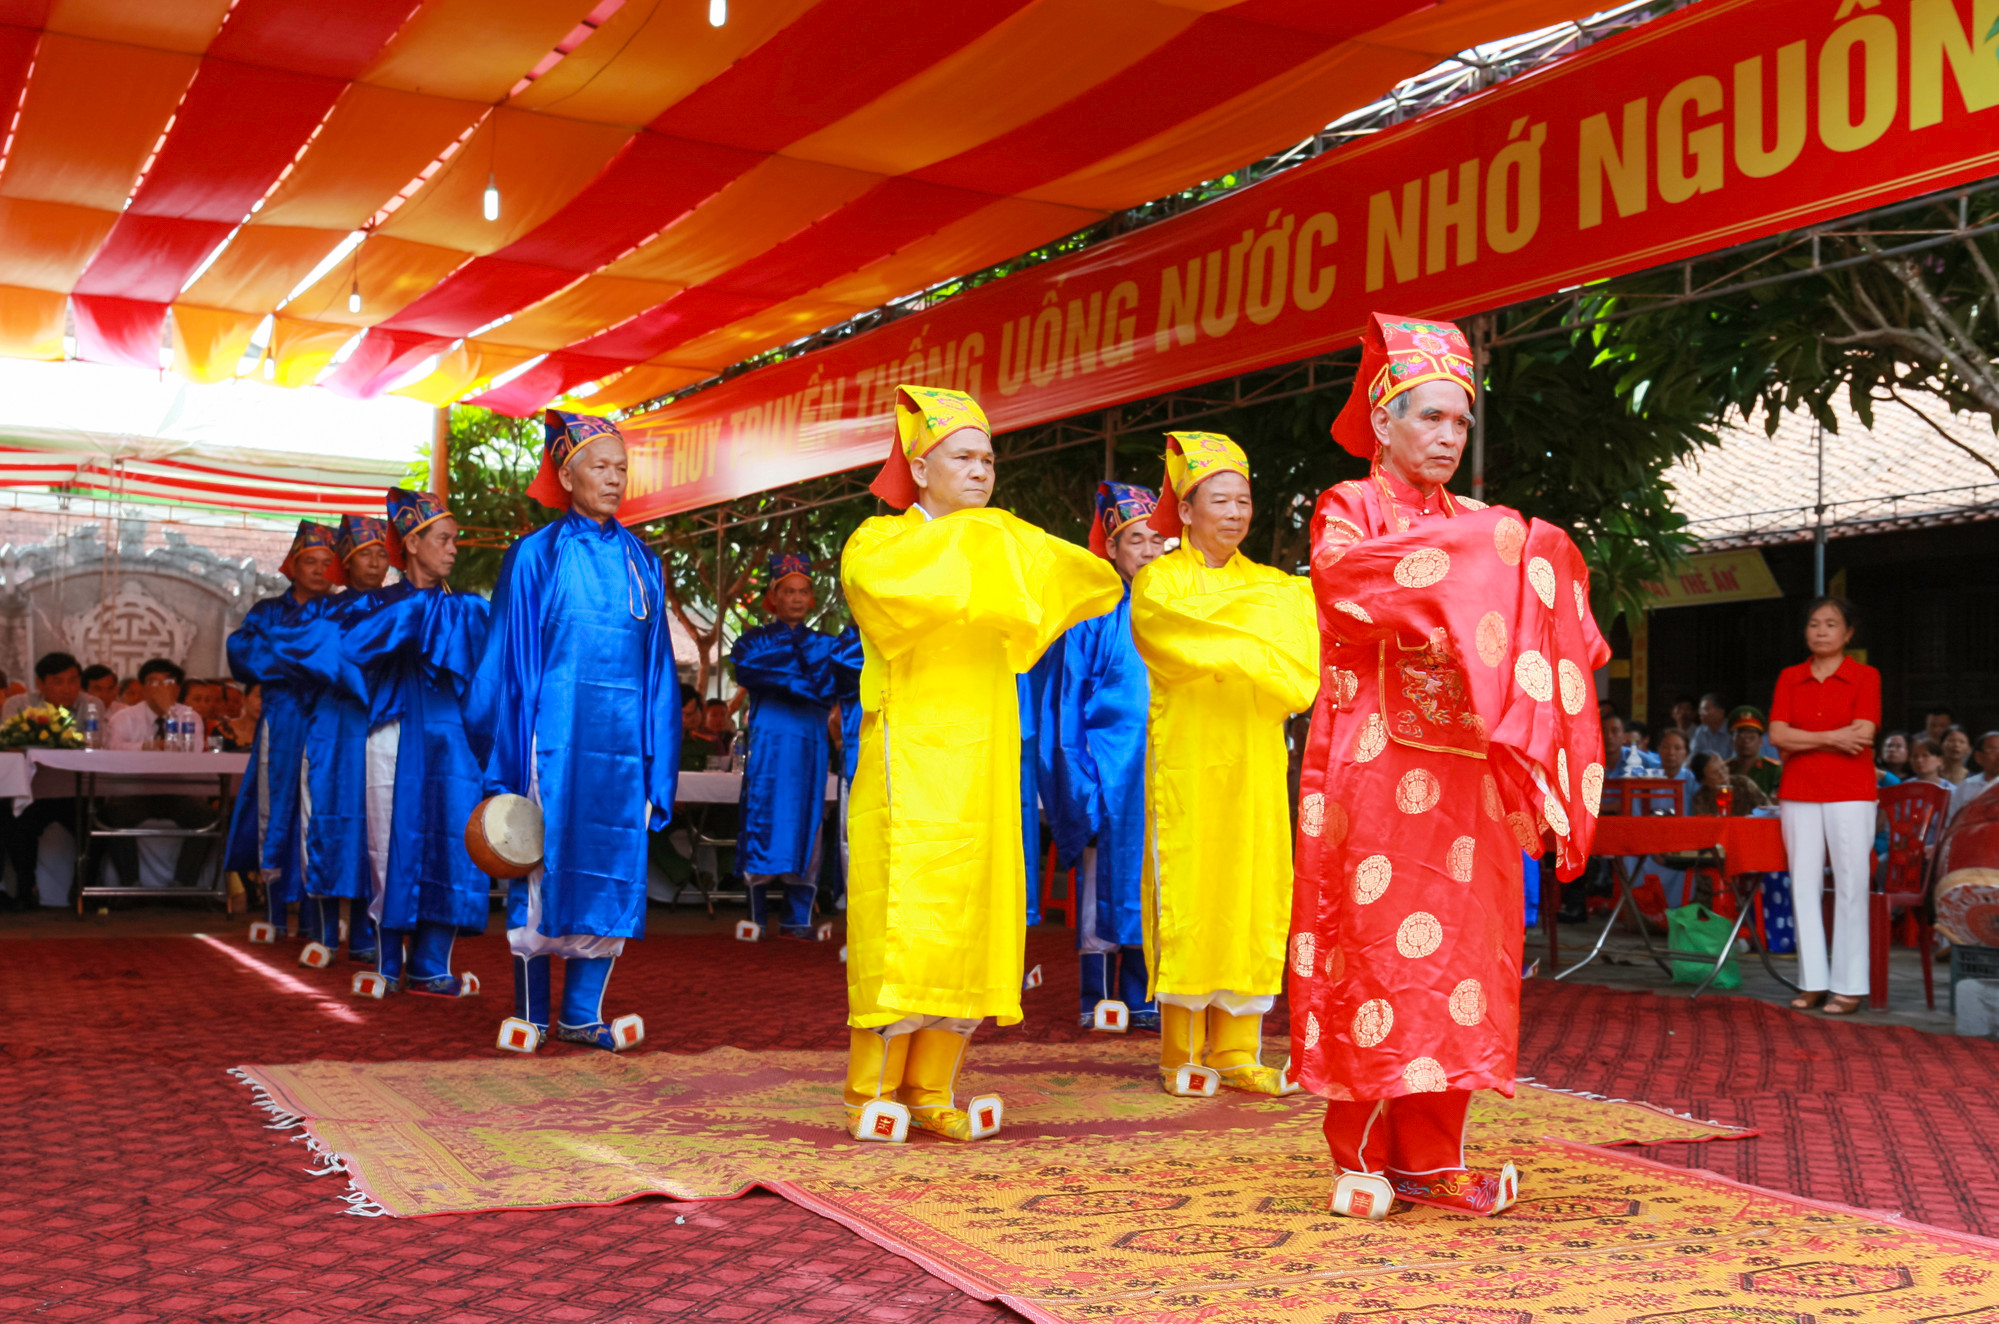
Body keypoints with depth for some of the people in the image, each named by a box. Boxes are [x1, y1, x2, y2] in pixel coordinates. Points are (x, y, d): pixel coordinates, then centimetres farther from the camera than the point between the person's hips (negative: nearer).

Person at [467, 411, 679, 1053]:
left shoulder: (641, 562, 12)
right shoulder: (535, 557, 1)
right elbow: (508, 661, 1)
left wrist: (656, 763, 9)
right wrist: (510, 763, -3)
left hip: (621, 741, 4)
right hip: (557, 735, -4)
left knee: (612, 875, 3)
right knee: (543, 871, -1)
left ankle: (580, 1014, 11)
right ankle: (528, 1016, 10)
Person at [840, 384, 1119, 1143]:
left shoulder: (1001, 547, 19)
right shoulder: (879, 541, 3)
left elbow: (1095, 586, 7)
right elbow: (878, 578, -23)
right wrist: (961, 539, -12)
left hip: (981, 761, 6)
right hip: (911, 759, -6)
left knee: (972, 918, 2)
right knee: (901, 916, -10)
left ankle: (929, 1092, 8)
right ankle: (870, 1094, -2)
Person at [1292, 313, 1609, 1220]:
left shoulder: (1478, 525, 19)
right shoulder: (1349, 508, 5)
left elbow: (1524, 636, 17)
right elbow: (1339, 571, -18)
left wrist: (1536, 569, -3)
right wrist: (1470, 549, -17)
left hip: (1463, 772, 5)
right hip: (1374, 765, -5)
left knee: (1455, 950, 3)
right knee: (1371, 949, -5)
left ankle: (1430, 1154, 10)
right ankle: (1362, 1159, 4)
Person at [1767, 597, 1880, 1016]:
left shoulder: (1865, 677, 1)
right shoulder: (1789, 678, 10)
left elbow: (1862, 734, -12)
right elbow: (1778, 734, -1)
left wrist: (1803, 740, -7)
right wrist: (1833, 737, -11)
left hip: (1850, 793, -3)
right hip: (1798, 793, 3)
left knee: (1850, 887, -4)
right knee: (1804, 886, 4)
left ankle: (1849, 986, 2)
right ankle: (1811, 981, 11)